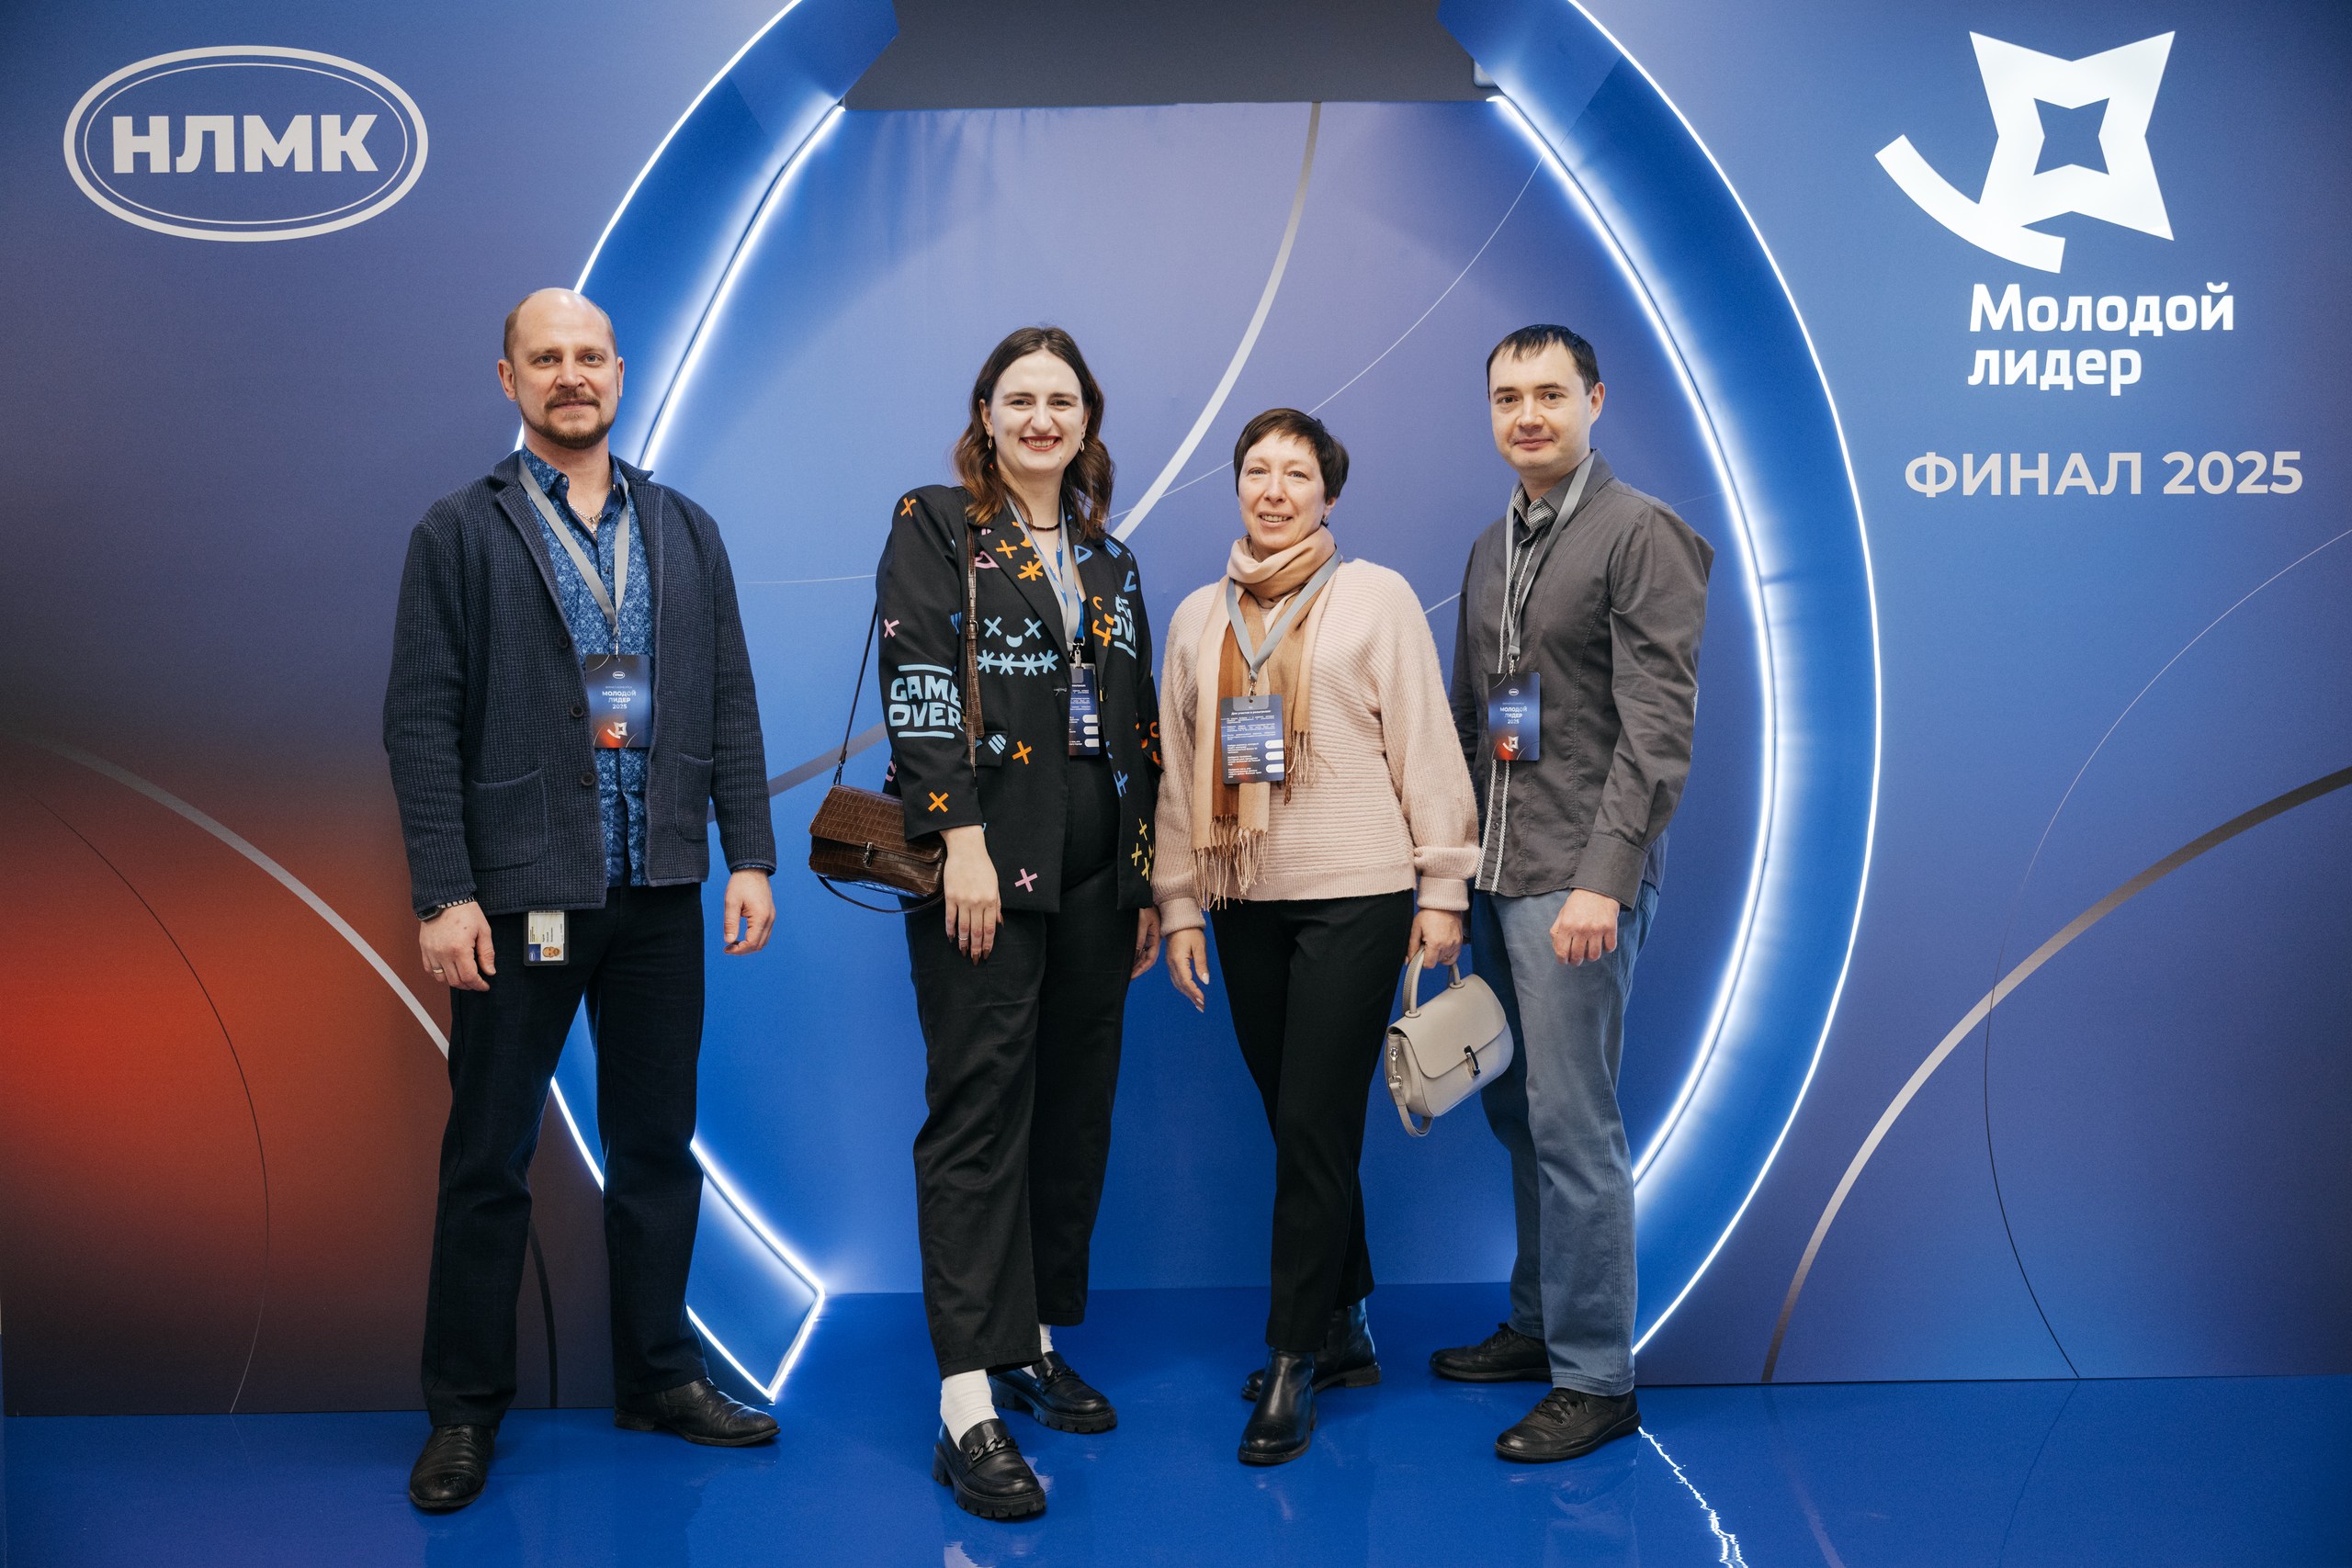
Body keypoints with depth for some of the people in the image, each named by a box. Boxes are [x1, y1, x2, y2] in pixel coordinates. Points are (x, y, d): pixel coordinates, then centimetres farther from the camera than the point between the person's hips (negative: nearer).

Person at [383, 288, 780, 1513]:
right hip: (519, 895, -3)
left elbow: (730, 706, 10)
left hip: (659, 894, 4)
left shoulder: (685, 531, 11)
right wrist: (443, 894, -12)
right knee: (487, 1159, 6)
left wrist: (750, 856, 2)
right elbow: (421, 724, -5)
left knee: (658, 1147, 12)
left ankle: (660, 1376, 26)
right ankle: (465, 1409, 19)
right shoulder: (460, 532, 0)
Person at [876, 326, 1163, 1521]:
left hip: (1094, 871, 6)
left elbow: (1140, 728, 17)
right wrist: (962, 839, -19)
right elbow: (919, 684, -10)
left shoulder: (1108, 558, 17)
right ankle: (969, 1404, -7)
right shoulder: (934, 525, 2)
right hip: (984, 860, -6)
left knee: (1075, 1109, 9)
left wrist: (1148, 880, 13)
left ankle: (1032, 1341, 23)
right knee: (979, 1112, -8)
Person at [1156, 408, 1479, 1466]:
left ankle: (1292, 1360, 5)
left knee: (1315, 1124, -5)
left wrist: (1441, 887, -4)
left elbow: (1424, 743, -1)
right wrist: (1177, 904, 10)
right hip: (1244, 903, 5)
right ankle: (1342, 1330, 25)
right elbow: (1180, 771, 14)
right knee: (1297, 1124, 10)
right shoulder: (1197, 617, 13)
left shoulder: (1376, 597, 1)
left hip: (1354, 897, -4)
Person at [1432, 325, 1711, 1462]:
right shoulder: (1491, 547, 17)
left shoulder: (1641, 535, -8)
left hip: (1576, 878, -8)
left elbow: (1658, 727, -15)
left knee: (1571, 1124, -5)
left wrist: (1604, 877, -21)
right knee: (1516, 1111, 14)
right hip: (1495, 872, 8)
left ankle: (1596, 1379, 6)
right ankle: (1539, 1324, 29)